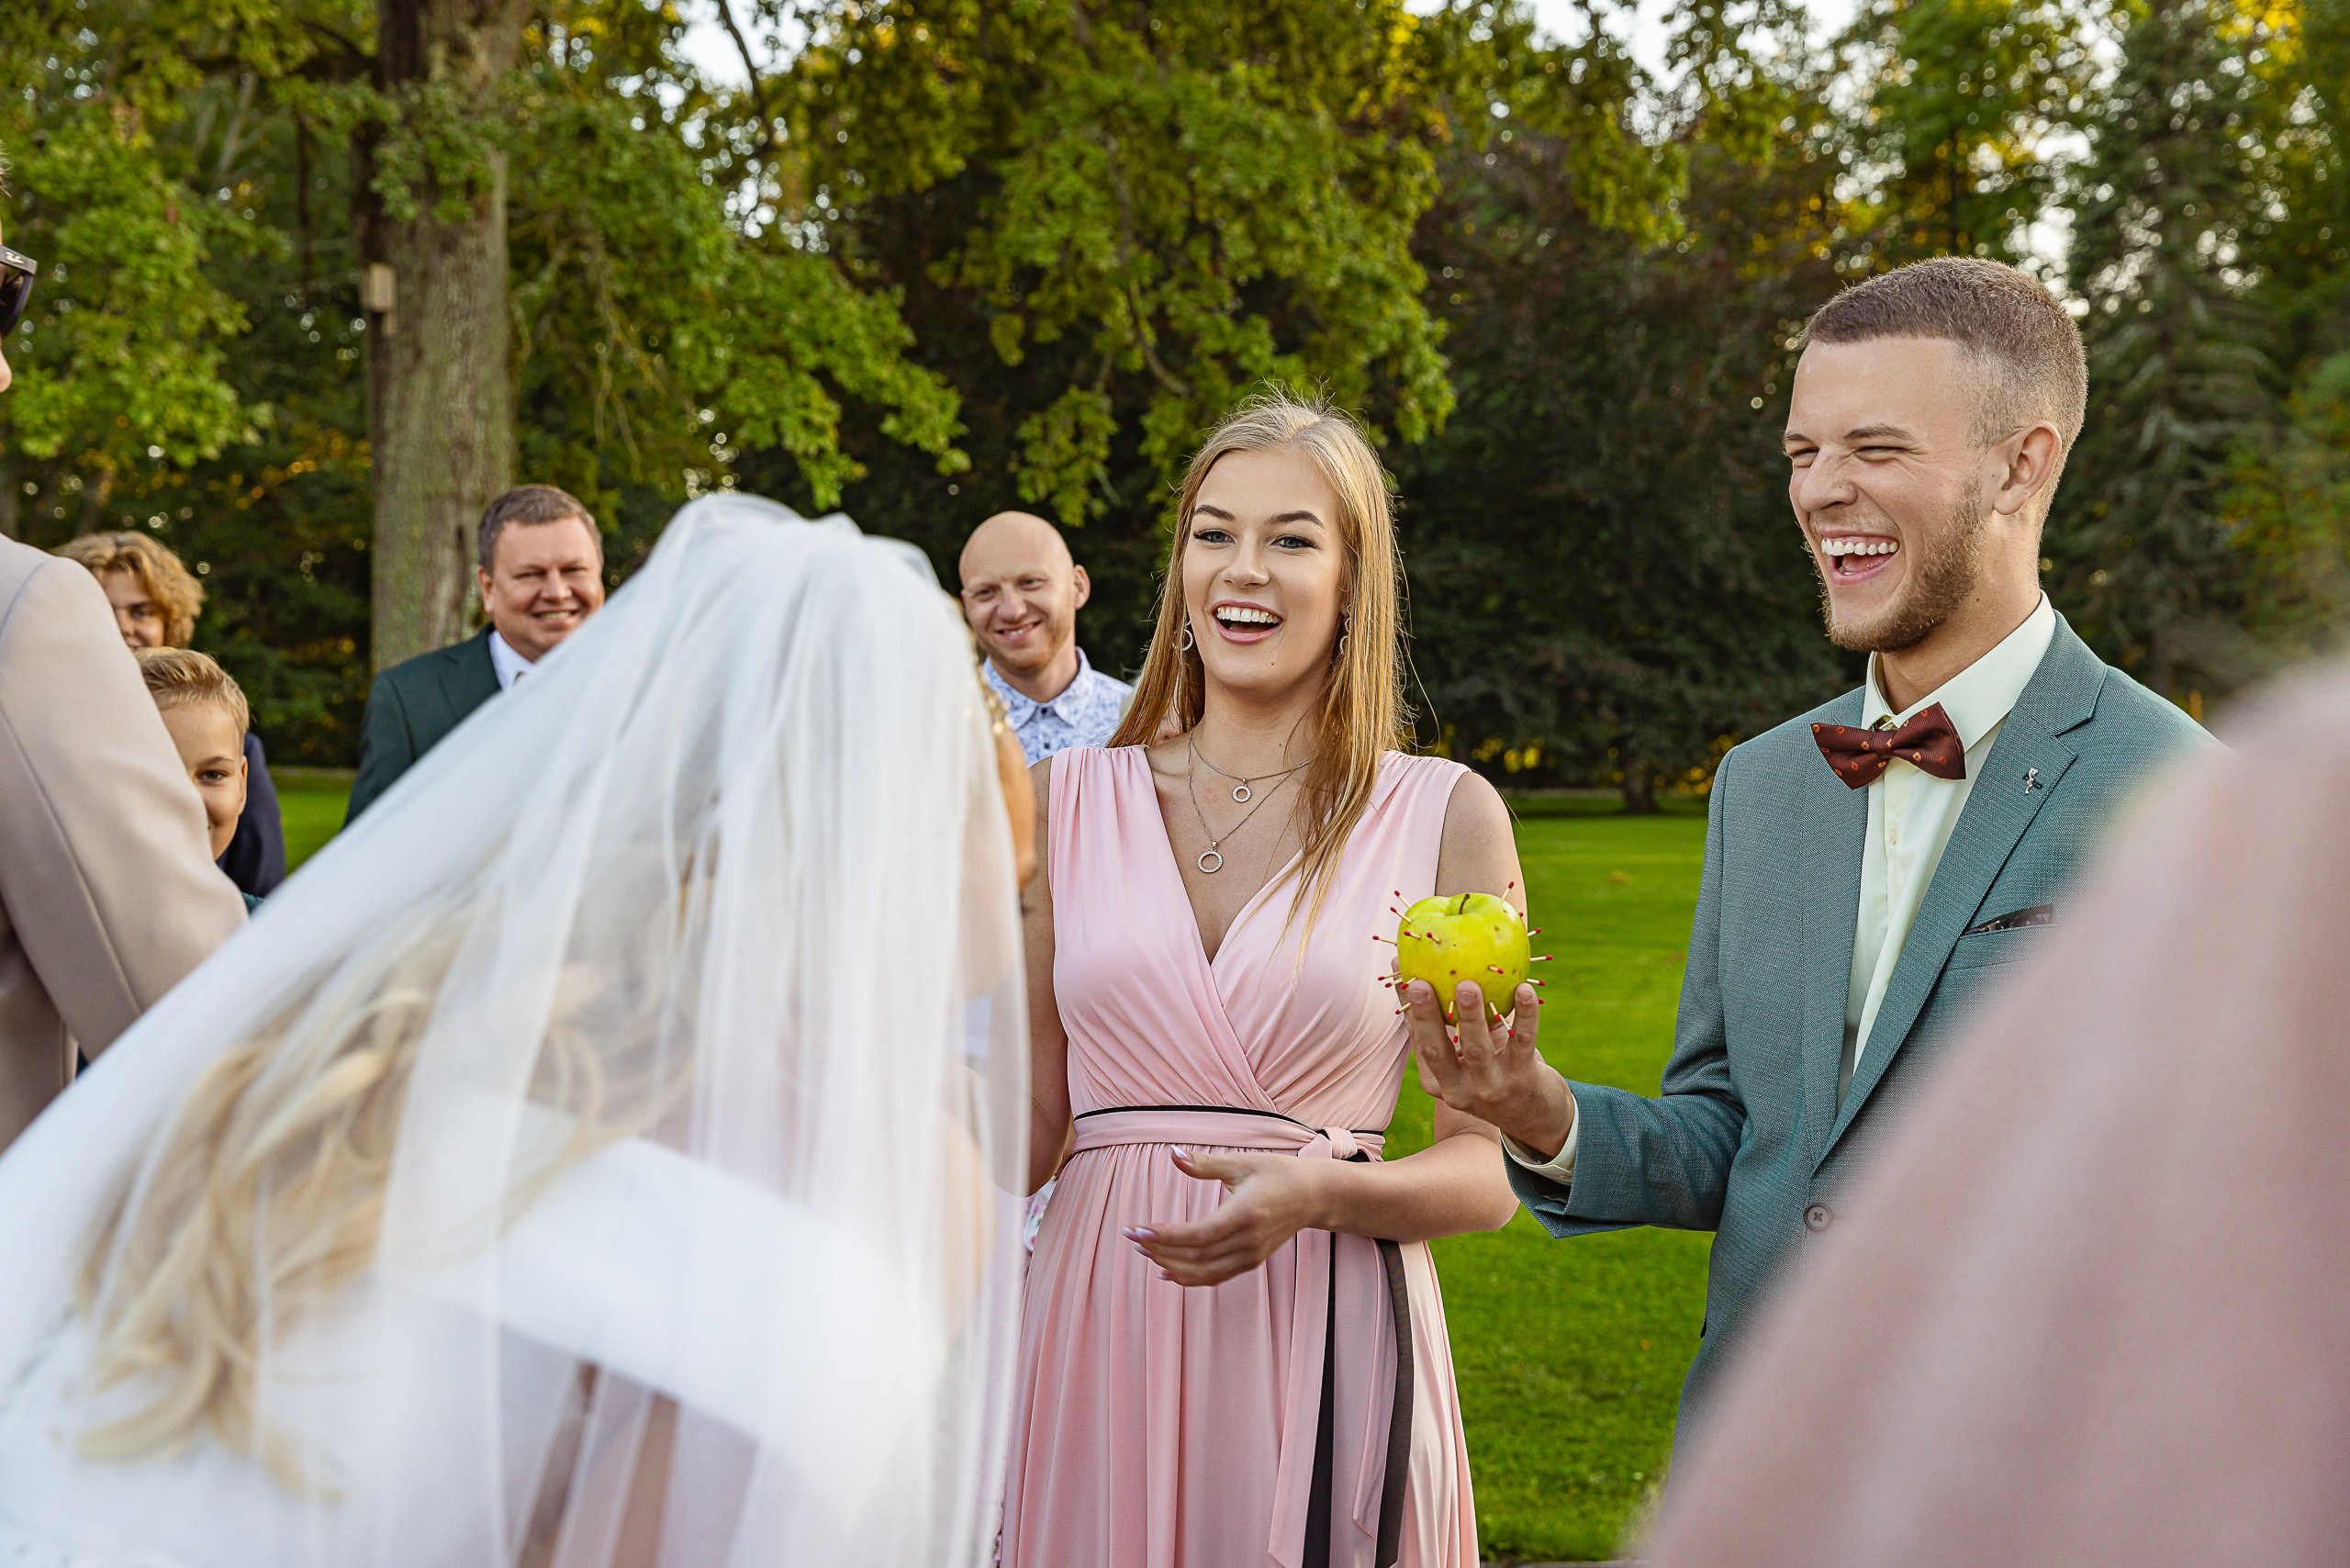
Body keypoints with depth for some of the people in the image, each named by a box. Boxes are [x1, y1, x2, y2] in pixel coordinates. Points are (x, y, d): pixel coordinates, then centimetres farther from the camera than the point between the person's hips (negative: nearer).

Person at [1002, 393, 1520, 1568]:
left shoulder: (1447, 815, 1)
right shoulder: (1067, 798, 7)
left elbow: (1487, 1169, 0)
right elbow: (1032, 1123, 12)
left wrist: (1317, 1191, -17)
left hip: (1328, 1350, -2)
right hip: (1100, 1334, 2)